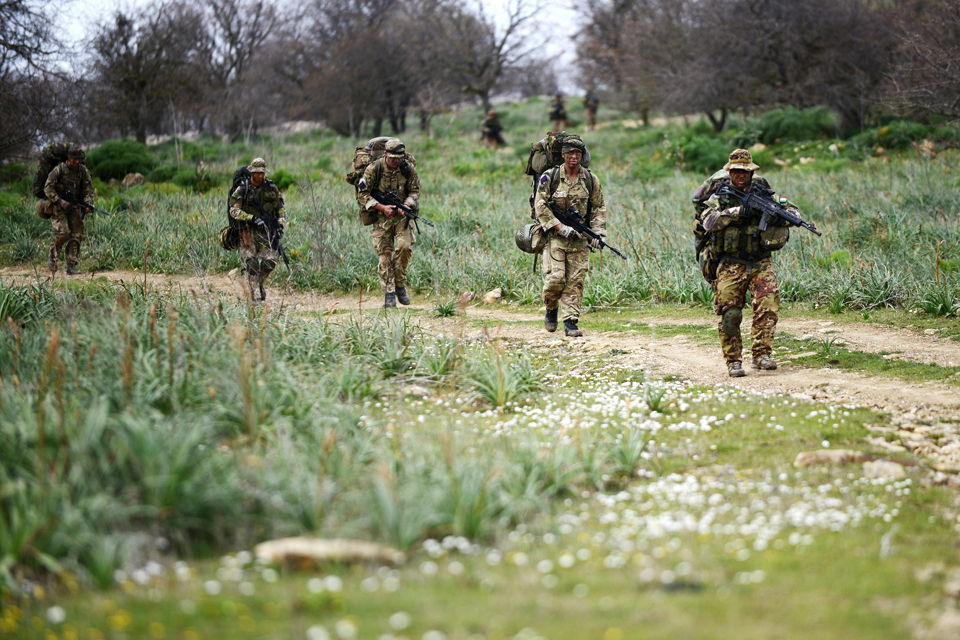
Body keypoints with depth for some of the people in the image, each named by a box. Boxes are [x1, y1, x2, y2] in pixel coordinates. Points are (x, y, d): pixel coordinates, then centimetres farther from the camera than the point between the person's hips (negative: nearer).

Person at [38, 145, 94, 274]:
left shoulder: (84, 171, 2)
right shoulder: (59, 169, -11)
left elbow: (88, 190, 6)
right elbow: (48, 188, -11)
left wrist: (87, 204, -13)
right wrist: (62, 203, -19)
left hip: (75, 207, 5)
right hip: (58, 206, -4)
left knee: (76, 236, -3)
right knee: (62, 232, -19)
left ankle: (72, 266, 3)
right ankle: (53, 258, 4)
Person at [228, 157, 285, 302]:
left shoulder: (271, 187, 7)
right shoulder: (242, 189, -2)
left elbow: (280, 208, 13)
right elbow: (234, 210, -8)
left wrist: (281, 224, -3)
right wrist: (252, 218, -20)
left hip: (267, 230, 2)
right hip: (249, 230, -2)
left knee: (269, 261, -7)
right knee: (251, 263, -9)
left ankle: (260, 283, 21)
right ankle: (252, 291, 2)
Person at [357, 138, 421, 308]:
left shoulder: (408, 168, -6)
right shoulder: (373, 169, -13)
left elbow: (415, 191, 3)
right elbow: (362, 195, -9)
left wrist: (406, 206, -17)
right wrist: (382, 208, -20)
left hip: (402, 213, 1)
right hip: (381, 216, -1)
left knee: (405, 246, -18)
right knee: (384, 254, -7)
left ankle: (400, 286, 0)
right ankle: (389, 294, -2)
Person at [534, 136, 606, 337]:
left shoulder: (590, 180, 5)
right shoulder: (550, 177, -3)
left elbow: (599, 208, 10)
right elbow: (540, 205, -7)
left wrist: (597, 232, -4)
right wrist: (560, 227, -15)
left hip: (579, 238, 2)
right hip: (554, 235, -2)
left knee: (576, 281, -4)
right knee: (556, 278, -11)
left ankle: (570, 322, 0)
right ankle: (551, 309, 18)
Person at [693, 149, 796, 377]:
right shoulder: (720, 196, 3)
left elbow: (791, 210, 9)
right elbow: (708, 221, -15)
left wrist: (788, 211, -15)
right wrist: (735, 212, -26)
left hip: (760, 262, 1)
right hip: (730, 264, -1)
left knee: (768, 303, -17)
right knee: (729, 313, -5)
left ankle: (762, 354, -13)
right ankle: (733, 361, 4)